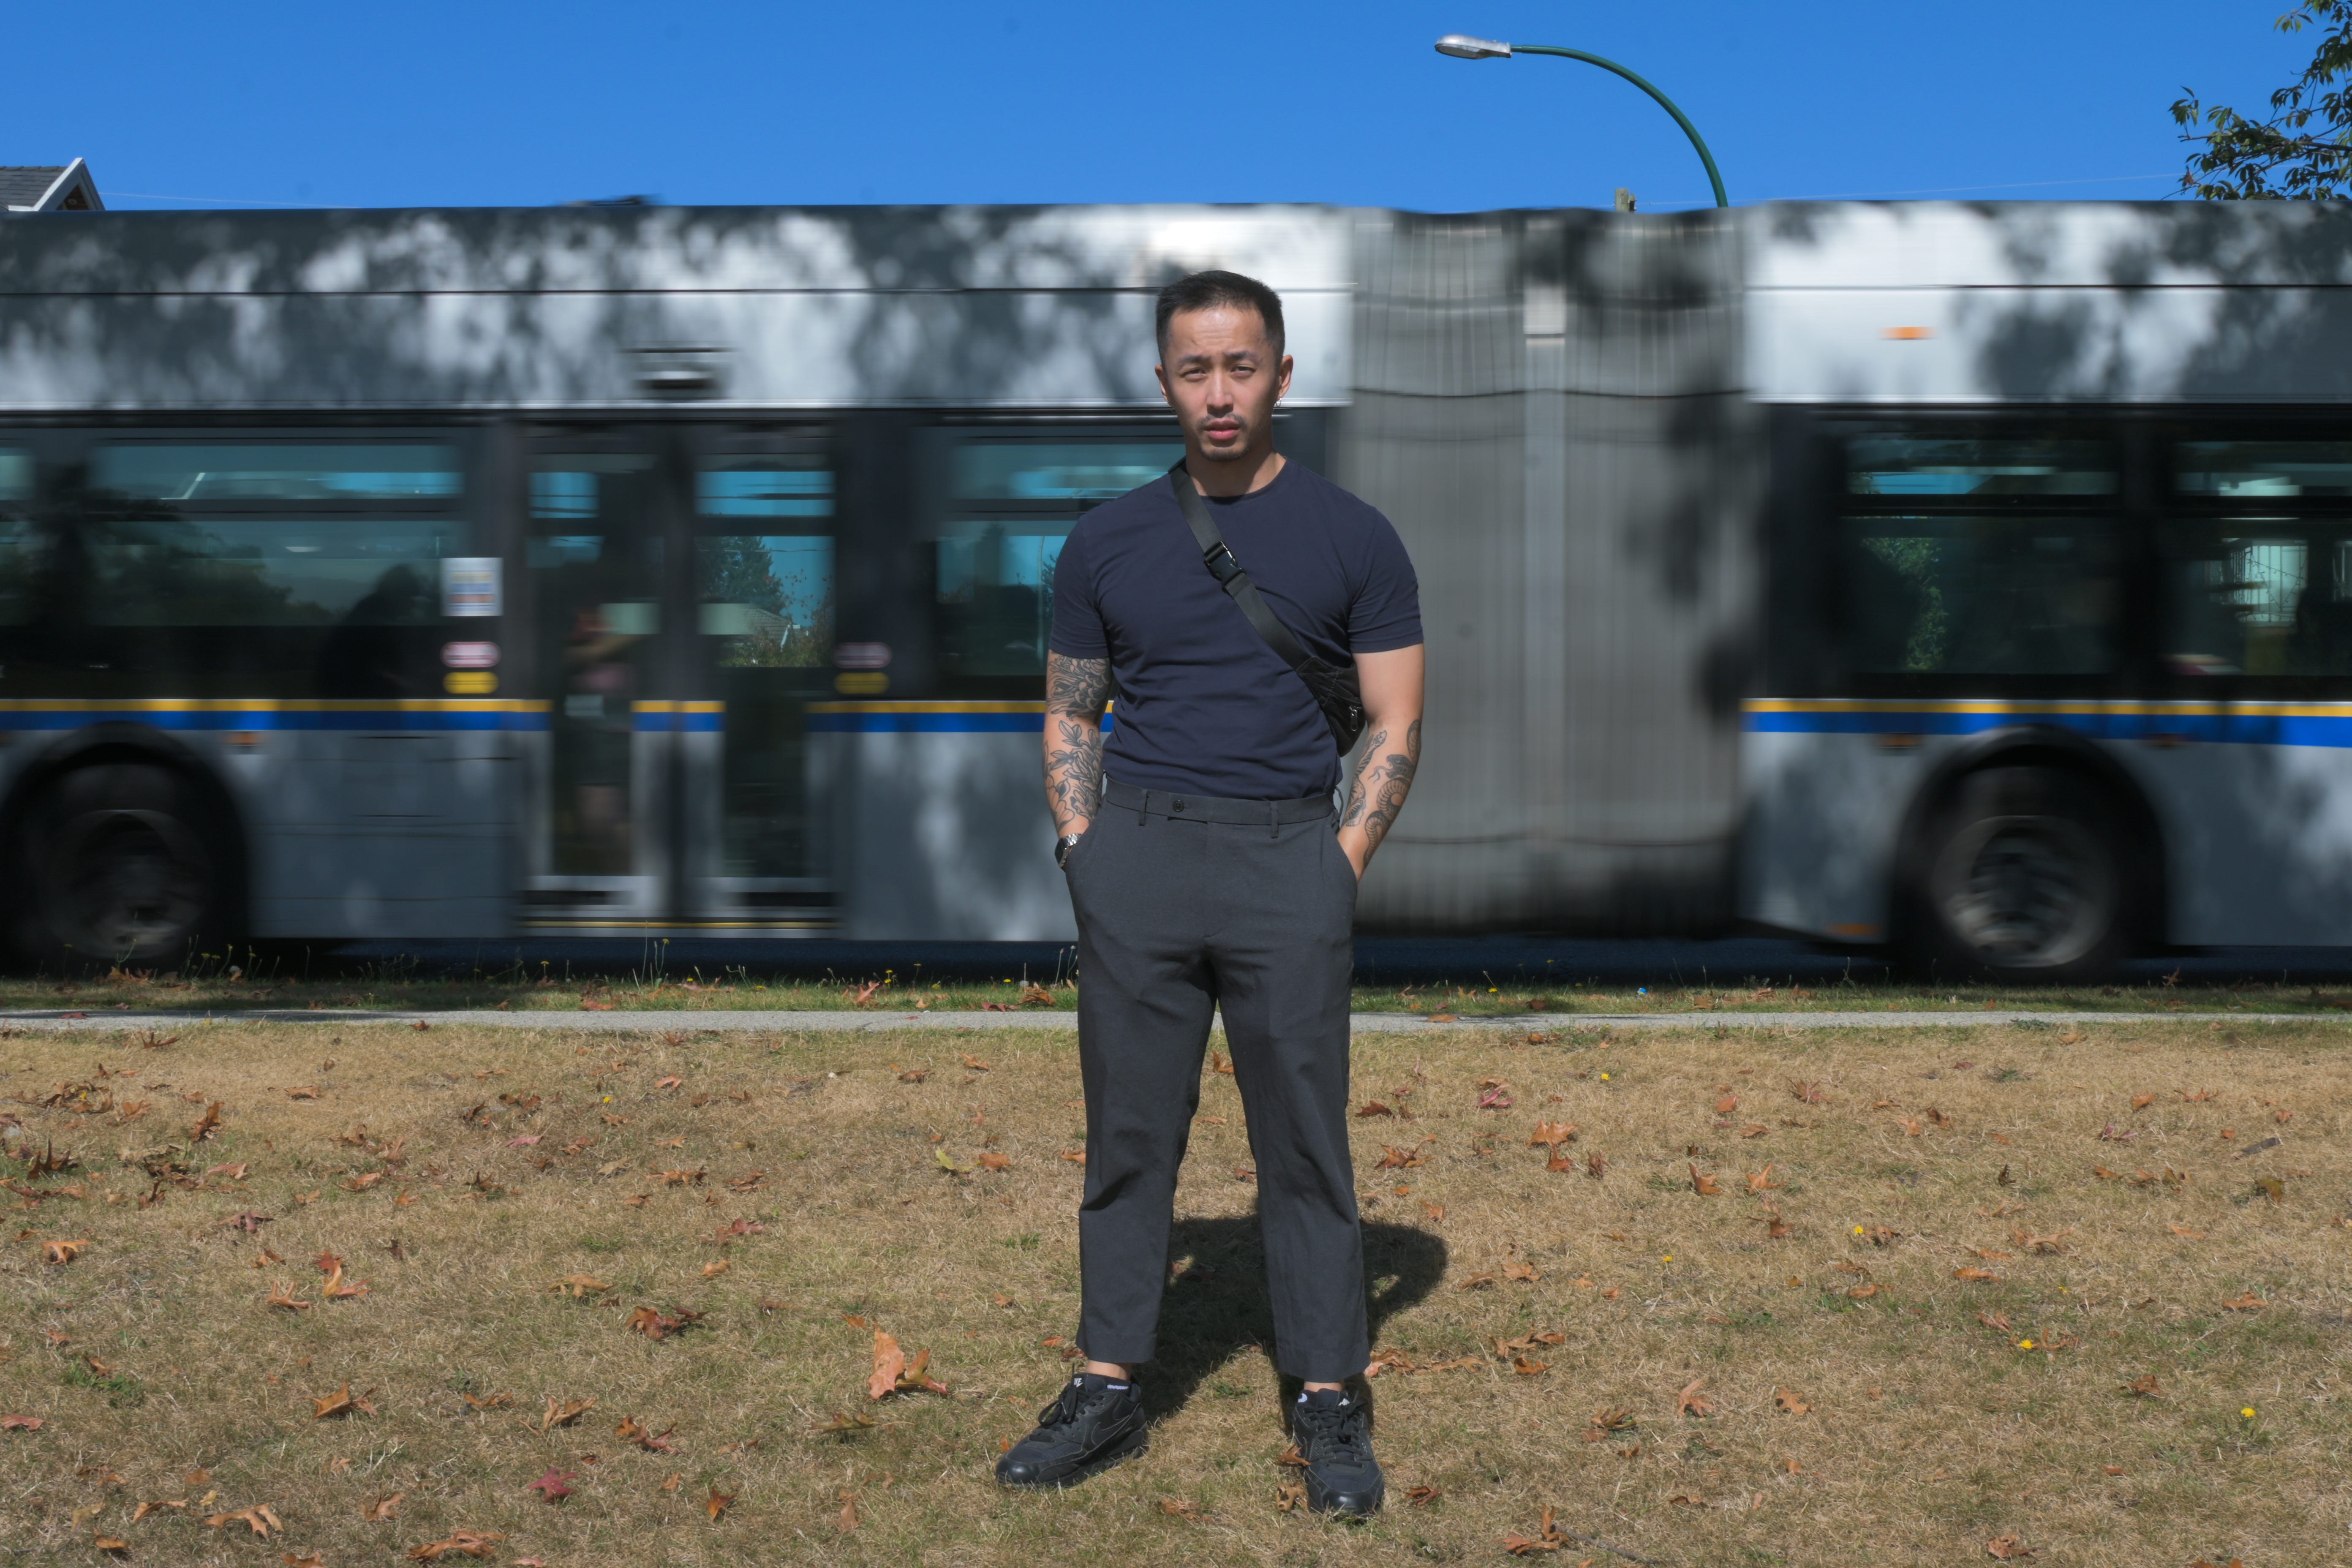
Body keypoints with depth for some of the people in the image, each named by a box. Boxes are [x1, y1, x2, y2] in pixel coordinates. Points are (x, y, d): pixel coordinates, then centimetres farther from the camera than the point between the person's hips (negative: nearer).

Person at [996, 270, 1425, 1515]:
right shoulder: (1109, 541, 8)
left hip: (1288, 855, -2)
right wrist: (1085, 852, 1)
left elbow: (1395, 727, 2)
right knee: (1128, 1138, 7)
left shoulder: (1350, 538, 2)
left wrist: (1335, 872, -7)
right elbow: (1070, 714, 14)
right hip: (1134, 855, 2)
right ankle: (1109, 1388, 16)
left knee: (1303, 1143, 3)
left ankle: (1328, 1400, 13)